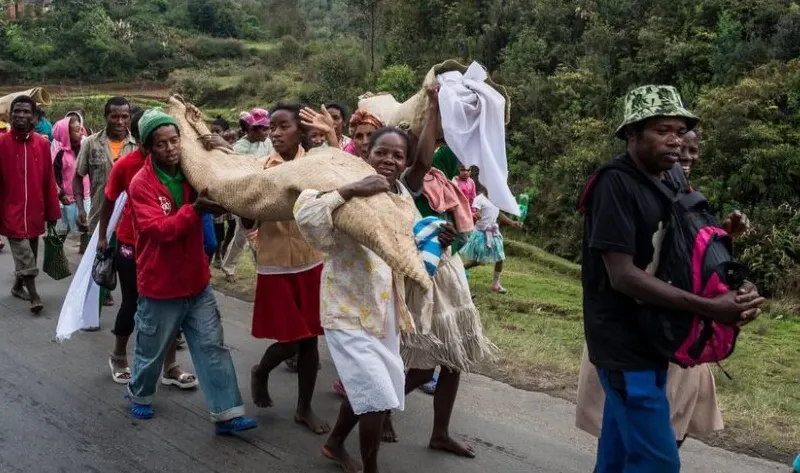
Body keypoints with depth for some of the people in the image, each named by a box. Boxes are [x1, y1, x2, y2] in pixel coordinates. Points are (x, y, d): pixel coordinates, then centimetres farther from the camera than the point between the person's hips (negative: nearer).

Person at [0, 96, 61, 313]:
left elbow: (49, 180, 3)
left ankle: (18, 286, 35)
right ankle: (34, 295, -1)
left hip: (35, 211, 3)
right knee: (25, 256, -6)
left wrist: (52, 211, 5)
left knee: (29, 254, 16)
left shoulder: (42, 144, -1)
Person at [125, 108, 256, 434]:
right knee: (152, 349, 15)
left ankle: (227, 413, 4)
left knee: (212, 347, 2)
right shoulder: (140, 184, -15)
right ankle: (139, 396, 41)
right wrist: (197, 208, -38)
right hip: (160, 285, -4)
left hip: (197, 281, 4)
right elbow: (159, 229, -26)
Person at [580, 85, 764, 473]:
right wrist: (710, 308, -25)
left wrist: (734, 292, -8)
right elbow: (622, 276, -24)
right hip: (625, 345, -8)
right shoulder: (615, 185, -17)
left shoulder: (669, 185, 9)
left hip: (651, 341, 8)